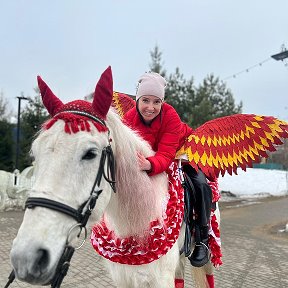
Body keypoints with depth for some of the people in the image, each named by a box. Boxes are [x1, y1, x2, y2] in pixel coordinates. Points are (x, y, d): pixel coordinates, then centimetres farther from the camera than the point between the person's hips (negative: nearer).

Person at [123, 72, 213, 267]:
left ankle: (202, 239, -10)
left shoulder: (171, 116, -35)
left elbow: (166, 155, -44)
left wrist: (149, 165, -65)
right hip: (148, 155, 4)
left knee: (200, 184, -24)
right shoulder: (129, 119, -23)